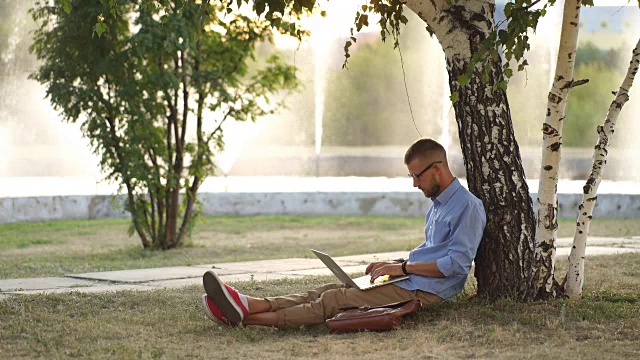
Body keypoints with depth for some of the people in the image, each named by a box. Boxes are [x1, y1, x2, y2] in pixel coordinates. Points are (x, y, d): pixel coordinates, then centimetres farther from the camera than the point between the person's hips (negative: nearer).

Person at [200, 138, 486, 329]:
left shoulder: (468, 207, -8)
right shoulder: (438, 204, 24)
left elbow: (456, 263, -17)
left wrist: (403, 267, -13)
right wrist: (394, 264, 12)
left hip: (424, 291, -9)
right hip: (407, 282, 9)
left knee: (333, 300, -20)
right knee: (329, 290, -9)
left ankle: (249, 317, -30)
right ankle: (246, 306, -23)